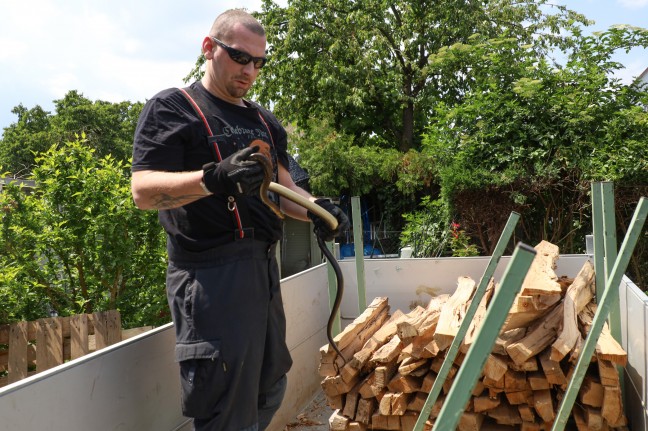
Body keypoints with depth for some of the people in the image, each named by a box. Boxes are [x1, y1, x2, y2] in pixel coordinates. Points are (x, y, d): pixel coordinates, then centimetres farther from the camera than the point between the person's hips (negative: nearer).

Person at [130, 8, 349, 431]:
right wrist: (214, 178, -34)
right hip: (210, 274, -7)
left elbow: (282, 189, 17)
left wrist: (314, 209, -6)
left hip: (264, 266, 8)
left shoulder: (265, 121, 17)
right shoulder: (171, 108, -4)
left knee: (270, 394, 19)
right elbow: (143, 190, -15)